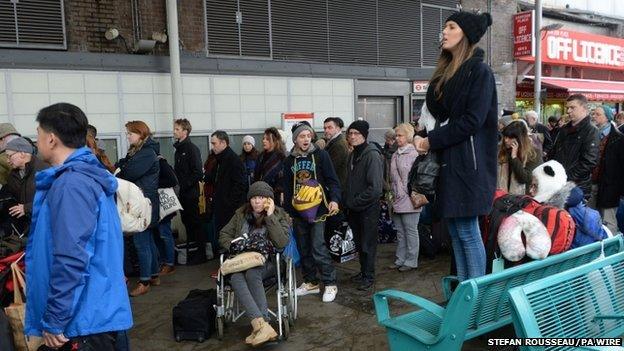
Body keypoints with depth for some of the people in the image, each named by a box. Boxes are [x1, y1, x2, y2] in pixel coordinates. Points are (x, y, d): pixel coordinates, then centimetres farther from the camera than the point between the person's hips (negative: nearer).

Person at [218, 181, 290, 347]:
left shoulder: (279, 215, 4)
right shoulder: (241, 214, 14)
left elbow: (282, 243, -11)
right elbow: (224, 234, 18)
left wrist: (270, 216, -13)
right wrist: (233, 245, -4)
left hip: (266, 262, -2)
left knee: (252, 273, -36)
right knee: (235, 278, -32)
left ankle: (260, 326, -36)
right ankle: (263, 326, -44)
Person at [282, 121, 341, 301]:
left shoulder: (321, 155, -2)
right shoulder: (289, 160, 10)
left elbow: (332, 180, -4)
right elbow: (287, 188, 15)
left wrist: (334, 199, -19)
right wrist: (287, 211, 13)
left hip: (317, 209, -4)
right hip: (298, 211, 5)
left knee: (318, 248, -10)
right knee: (304, 249, 10)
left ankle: (330, 284, 4)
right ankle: (310, 282, 25)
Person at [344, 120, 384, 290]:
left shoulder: (372, 155, -17)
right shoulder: (353, 154, 8)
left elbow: (375, 187, -22)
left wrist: (355, 202, -15)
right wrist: (348, 202, 6)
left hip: (368, 208, -7)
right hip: (354, 209, 7)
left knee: (367, 244, 4)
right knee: (359, 243, 17)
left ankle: (369, 276, 18)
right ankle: (363, 271, 32)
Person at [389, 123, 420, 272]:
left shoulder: (414, 154, -8)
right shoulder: (395, 155, 13)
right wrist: (392, 195, 15)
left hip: (409, 200, -7)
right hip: (397, 200, 7)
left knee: (411, 231, 2)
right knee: (400, 232, 13)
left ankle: (411, 261, 11)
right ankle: (400, 259, 22)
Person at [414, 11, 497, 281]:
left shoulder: (479, 71, -7)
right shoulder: (446, 72, 16)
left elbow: (472, 121, -15)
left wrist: (431, 141, -11)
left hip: (469, 162, -8)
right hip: (449, 160, 8)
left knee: (467, 230, -3)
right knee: (454, 229, 11)